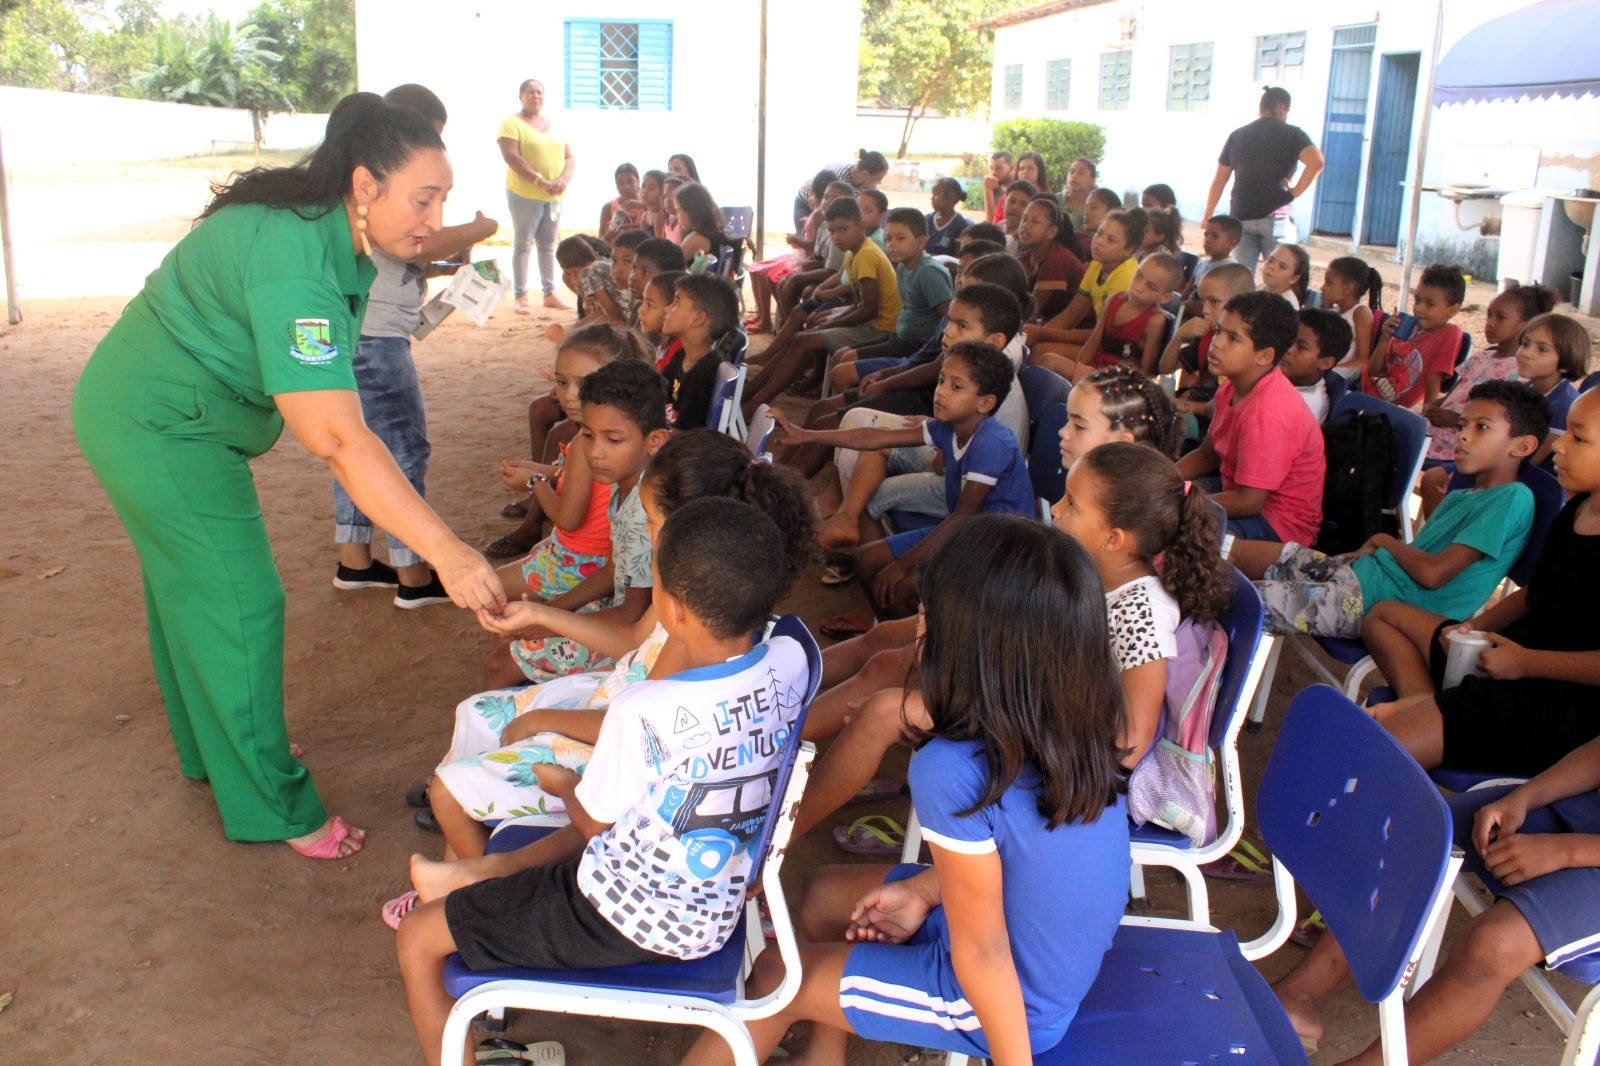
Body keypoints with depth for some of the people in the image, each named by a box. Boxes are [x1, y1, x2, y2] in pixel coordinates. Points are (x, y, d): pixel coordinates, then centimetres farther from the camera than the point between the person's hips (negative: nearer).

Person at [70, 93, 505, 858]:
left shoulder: (325, 231, -5)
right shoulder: (293, 264, -35)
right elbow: (336, 438, -43)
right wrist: (445, 552, -47)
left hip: (146, 410, 10)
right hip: (160, 428, -10)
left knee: (191, 588, 22)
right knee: (239, 605, -3)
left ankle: (208, 755, 41)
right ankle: (272, 808, 11)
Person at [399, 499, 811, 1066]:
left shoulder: (645, 711, -30)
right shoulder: (790, 662, -12)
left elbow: (594, 821, -12)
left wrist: (562, 783, 9)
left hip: (626, 920, -7)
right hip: (717, 917, 7)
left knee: (417, 938, 8)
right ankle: (496, 869, 40)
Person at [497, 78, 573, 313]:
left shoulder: (553, 126, 15)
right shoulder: (512, 123, -3)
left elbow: (569, 156, 10)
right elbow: (511, 156, -16)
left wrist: (564, 179, -11)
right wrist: (541, 181, -23)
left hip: (553, 196, 5)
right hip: (524, 194, -5)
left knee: (548, 244, 10)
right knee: (522, 244, -2)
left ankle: (550, 293, 16)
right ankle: (520, 297, 1)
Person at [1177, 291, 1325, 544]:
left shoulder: (1268, 412, -30)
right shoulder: (1234, 386, -1)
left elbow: (1248, 502, -28)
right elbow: (1207, 455, 12)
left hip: (1281, 523, -9)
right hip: (1240, 493, 9)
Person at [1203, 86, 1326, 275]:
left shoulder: (1237, 135, 13)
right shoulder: (1292, 134, 2)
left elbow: (1219, 181, 13)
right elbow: (1316, 162, -16)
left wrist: (1208, 216, 19)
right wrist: (1294, 192, -5)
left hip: (1241, 217, 3)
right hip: (1275, 216, -3)